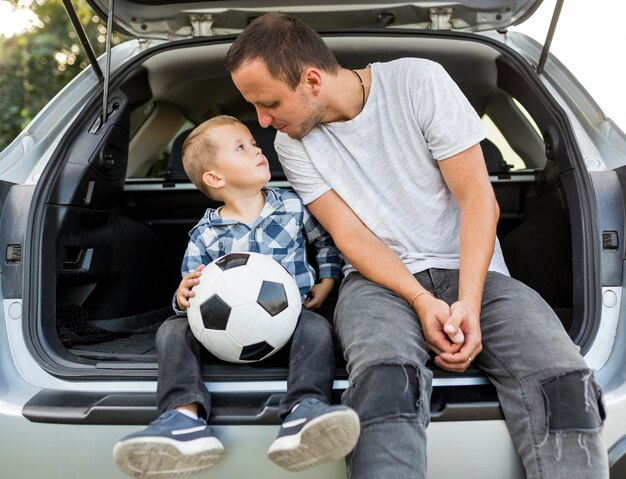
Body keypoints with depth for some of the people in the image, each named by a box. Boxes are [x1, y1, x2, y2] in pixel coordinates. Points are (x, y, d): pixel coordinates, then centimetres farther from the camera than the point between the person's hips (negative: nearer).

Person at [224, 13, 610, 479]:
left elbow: (479, 200, -7)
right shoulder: (292, 142, 3)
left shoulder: (419, 81, -5)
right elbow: (351, 237, -1)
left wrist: (469, 304, -20)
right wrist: (422, 302, -18)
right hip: (380, 280, 1)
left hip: (473, 272, 0)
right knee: (385, 378, -35)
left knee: (563, 382, -29)